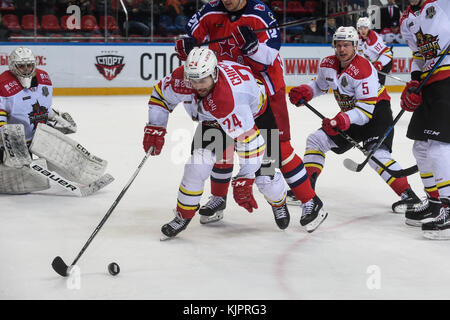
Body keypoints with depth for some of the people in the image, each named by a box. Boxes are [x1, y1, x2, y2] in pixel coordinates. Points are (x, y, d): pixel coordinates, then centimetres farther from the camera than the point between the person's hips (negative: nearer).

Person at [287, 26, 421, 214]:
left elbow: (367, 108, -30)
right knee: (316, 140, 4)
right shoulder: (327, 65, -4)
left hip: (376, 111, -8)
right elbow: (321, 85, 17)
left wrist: (346, 119, -45)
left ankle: (408, 195, -30)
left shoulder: (364, 70, -26)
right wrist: (305, 92, -5)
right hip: (350, 116, 8)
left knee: (376, 153, -29)